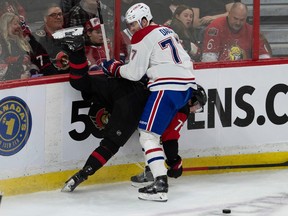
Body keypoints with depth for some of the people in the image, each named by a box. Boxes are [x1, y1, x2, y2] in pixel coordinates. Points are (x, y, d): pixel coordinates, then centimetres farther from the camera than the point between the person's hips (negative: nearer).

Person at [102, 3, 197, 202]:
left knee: (148, 135, -9)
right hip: (187, 85, 9)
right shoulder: (167, 31, 23)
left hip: (168, 88, -9)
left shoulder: (143, 37, -3)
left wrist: (114, 68, 12)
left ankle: (161, 185, -22)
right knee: (165, 131, 25)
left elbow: (135, 73, -3)